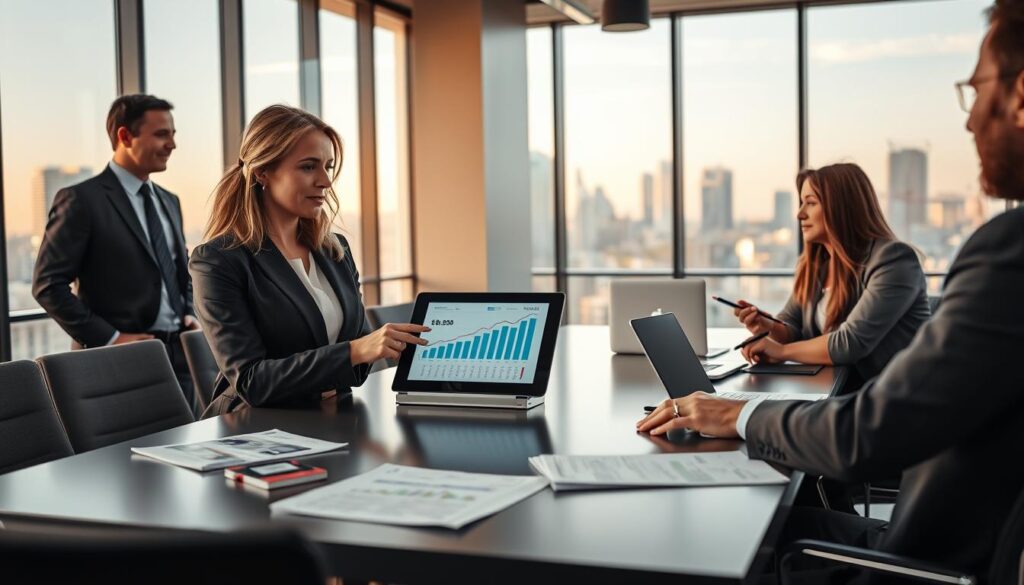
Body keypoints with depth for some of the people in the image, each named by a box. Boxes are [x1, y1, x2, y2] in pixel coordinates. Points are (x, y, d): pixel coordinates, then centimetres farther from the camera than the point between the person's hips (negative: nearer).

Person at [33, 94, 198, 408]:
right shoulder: (82, 199, -7)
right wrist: (109, 338, -14)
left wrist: (190, 315, 7)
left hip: (179, 355, 6)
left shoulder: (169, 201, 15)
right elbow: (48, 284, -11)